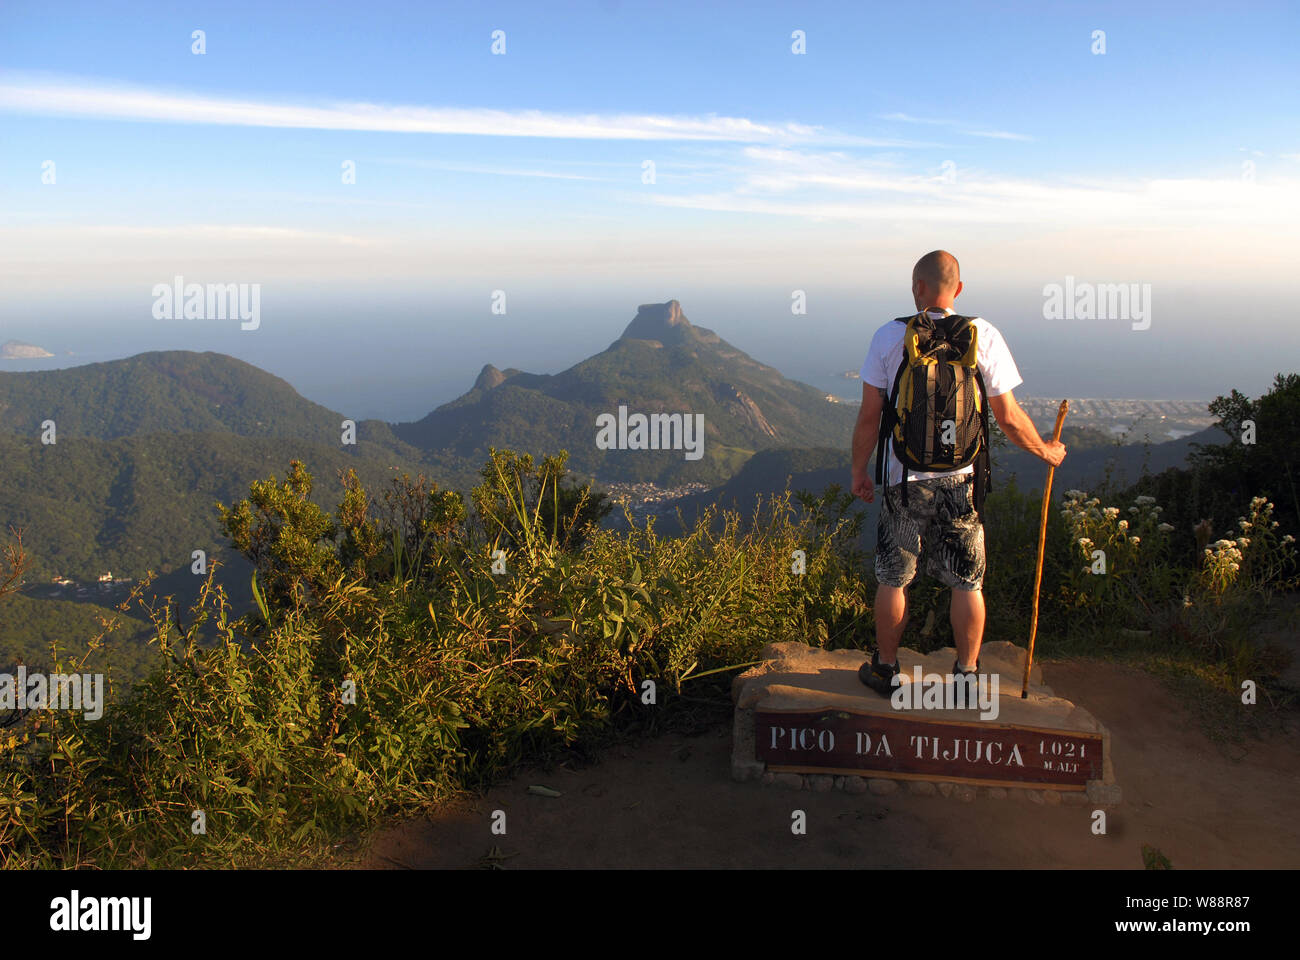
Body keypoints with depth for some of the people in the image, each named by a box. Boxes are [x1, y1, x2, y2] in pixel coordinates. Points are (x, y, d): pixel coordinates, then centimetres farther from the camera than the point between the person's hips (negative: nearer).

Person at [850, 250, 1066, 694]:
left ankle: (886, 669, 24)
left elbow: (869, 416, -5)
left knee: (892, 579, 13)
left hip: (904, 479, 0)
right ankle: (967, 675, 21)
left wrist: (859, 471, 8)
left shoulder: (889, 336, -6)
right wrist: (1046, 450, 15)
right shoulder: (983, 336, -5)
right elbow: (1009, 417, -3)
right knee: (968, 582, 13)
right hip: (963, 478, 1)